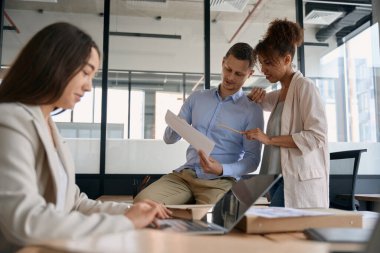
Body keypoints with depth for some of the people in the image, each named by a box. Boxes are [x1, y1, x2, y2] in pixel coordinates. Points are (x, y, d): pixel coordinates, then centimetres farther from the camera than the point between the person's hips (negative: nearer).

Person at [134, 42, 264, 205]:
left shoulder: (252, 111, 2)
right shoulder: (196, 98, 13)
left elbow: (253, 159, -1)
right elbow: (169, 139, 15)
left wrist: (222, 170, -19)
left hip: (220, 182, -3)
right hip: (184, 175, 4)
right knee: (142, 202, -22)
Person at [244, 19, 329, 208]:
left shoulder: (305, 87, -5)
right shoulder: (279, 95, 19)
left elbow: (316, 136, -15)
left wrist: (269, 139, -17)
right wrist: (255, 97, 18)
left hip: (300, 181, -8)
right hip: (280, 178, 8)